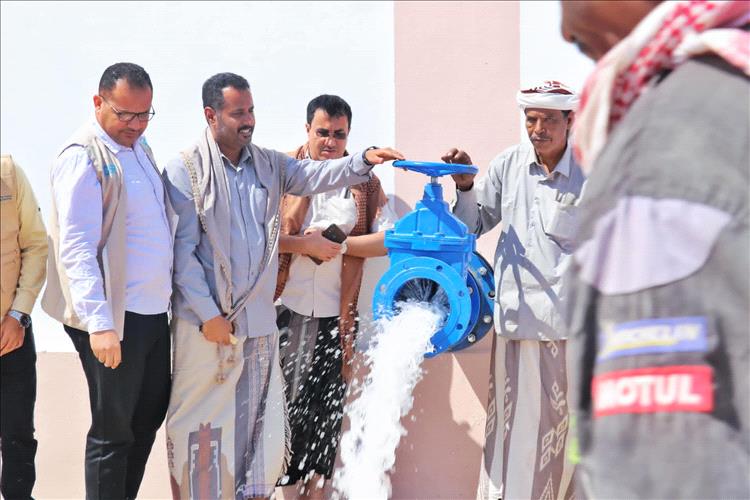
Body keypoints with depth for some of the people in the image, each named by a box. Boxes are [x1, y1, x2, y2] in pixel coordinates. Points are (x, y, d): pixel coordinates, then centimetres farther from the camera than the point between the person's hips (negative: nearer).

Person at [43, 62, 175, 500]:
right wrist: (99, 323, -28)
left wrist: (167, 291, 17)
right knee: (113, 430, 1)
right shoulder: (83, 156, -14)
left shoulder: (139, 148, 13)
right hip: (112, 319, -9)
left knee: (150, 415, 16)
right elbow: (76, 248, -20)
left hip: (153, 309, 9)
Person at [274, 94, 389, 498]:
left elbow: (389, 237, -3)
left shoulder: (364, 182, 9)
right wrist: (305, 244, -14)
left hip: (334, 316, 2)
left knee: (325, 405, 6)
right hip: (283, 310, -2)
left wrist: (335, 245, -10)